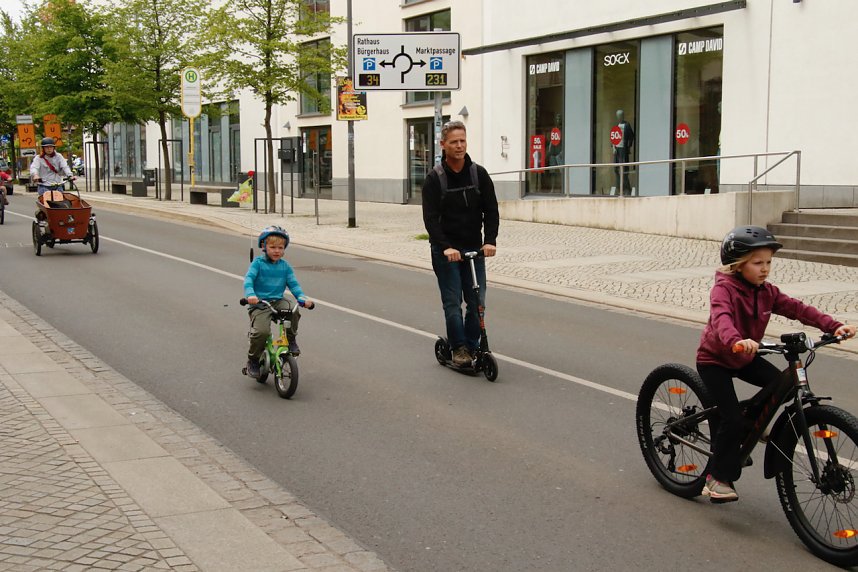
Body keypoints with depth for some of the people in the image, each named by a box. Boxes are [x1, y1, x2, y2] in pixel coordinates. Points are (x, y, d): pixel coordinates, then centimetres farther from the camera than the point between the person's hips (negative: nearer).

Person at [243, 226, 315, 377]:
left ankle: (291, 339, -3)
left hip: (278, 301, 3)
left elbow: (293, 284, 6)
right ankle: (253, 361, 0)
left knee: (293, 311, -30)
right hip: (259, 303, -3)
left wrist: (302, 298, -13)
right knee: (261, 331, -25)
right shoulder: (258, 263, -2)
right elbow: (249, 279, -14)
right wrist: (250, 295, -34)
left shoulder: (285, 266, 9)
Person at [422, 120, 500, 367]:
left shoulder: (479, 174, 2)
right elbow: (430, 218, -13)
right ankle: (458, 347, 7)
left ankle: (472, 347, 13)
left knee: (477, 302, 2)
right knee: (452, 302, -3)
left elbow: (491, 210, 1)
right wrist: (445, 247, -25)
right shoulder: (434, 178, -7)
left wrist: (490, 240, -14)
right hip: (446, 250, -3)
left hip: (474, 248, 3)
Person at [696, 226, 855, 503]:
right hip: (715, 358, -6)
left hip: (744, 357, 7)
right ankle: (718, 479, 0)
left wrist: (833, 326, -25)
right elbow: (721, 317, -44)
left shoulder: (766, 292, -4)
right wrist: (736, 341, -65)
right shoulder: (724, 288, -24)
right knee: (732, 418, -15)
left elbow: (797, 308, -12)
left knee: (781, 382, -17)